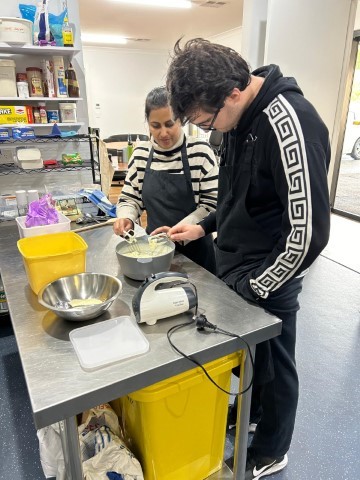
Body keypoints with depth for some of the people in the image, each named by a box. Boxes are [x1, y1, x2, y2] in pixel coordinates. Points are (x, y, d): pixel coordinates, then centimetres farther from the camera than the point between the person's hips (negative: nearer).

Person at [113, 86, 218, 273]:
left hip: (194, 248, -2)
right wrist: (126, 218, -14)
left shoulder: (200, 151, -11)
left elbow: (211, 203, -12)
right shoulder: (141, 154, 0)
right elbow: (130, 198, 7)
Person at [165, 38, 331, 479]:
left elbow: (309, 232, -26)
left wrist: (255, 288, -17)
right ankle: (247, 412, 53)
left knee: (273, 368, 15)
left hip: (266, 281, -7)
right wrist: (205, 227, 6)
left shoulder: (289, 123, -25)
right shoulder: (239, 119, 2)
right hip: (232, 267, 8)